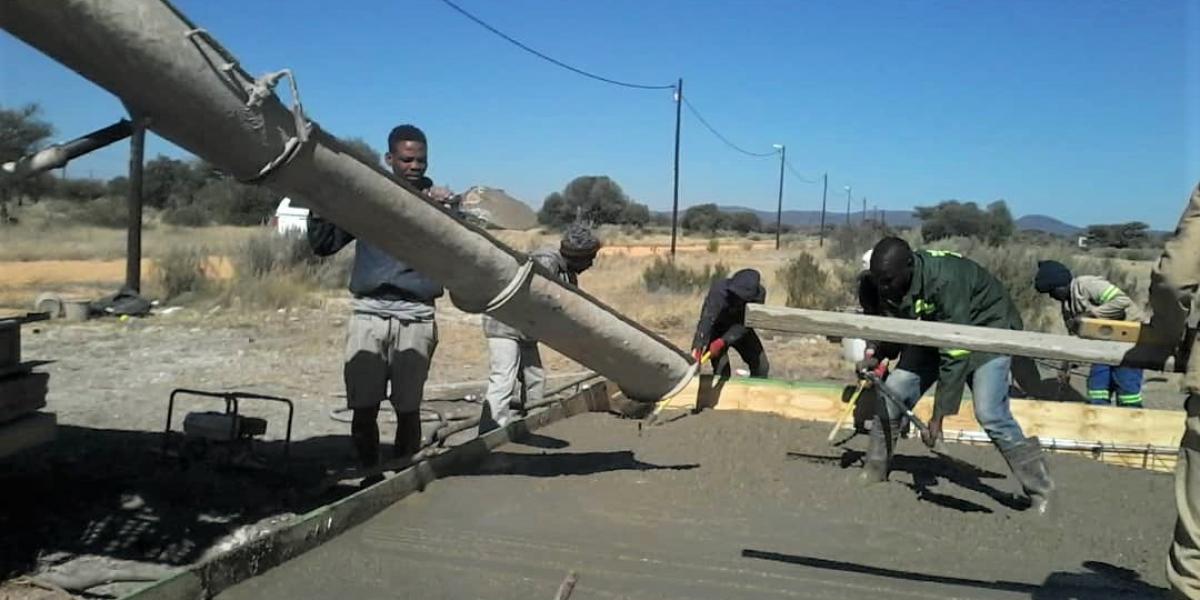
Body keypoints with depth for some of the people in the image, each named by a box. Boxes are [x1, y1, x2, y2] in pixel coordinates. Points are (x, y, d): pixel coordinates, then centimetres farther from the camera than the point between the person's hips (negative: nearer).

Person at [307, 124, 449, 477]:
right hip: (368, 315, 1)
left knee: (407, 408, 0)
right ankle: (371, 476, 16)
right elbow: (323, 245, 12)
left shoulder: (438, 202, 7)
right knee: (363, 408, 0)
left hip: (416, 318, -1)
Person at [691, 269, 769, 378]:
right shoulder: (718, 290, -38)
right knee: (721, 369, -20)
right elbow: (706, 320, -46)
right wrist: (697, 347, -57)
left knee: (761, 366, 2)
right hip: (717, 327, -3)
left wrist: (723, 341, -43)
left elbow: (743, 324, -31)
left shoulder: (759, 294, -28)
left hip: (739, 330, 4)